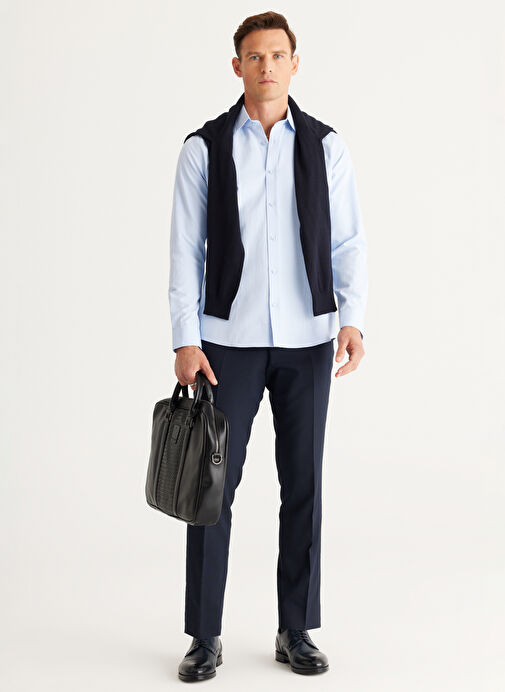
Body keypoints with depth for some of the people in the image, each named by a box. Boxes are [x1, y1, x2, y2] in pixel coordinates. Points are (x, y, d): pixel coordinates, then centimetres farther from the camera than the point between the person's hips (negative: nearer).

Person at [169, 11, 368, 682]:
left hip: (307, 341, 1)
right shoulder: (204, 148, 1)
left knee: (303, 484, 7)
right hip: (229, 341, -1)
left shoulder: (327, 146, 4)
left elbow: (347, 242, 2)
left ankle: (296, 631, 20)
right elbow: (186, 248, -1)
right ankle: (205, 637, 14)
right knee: (213, 483, 1)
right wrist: (185, 340, -7)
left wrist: (352, 318, -12)